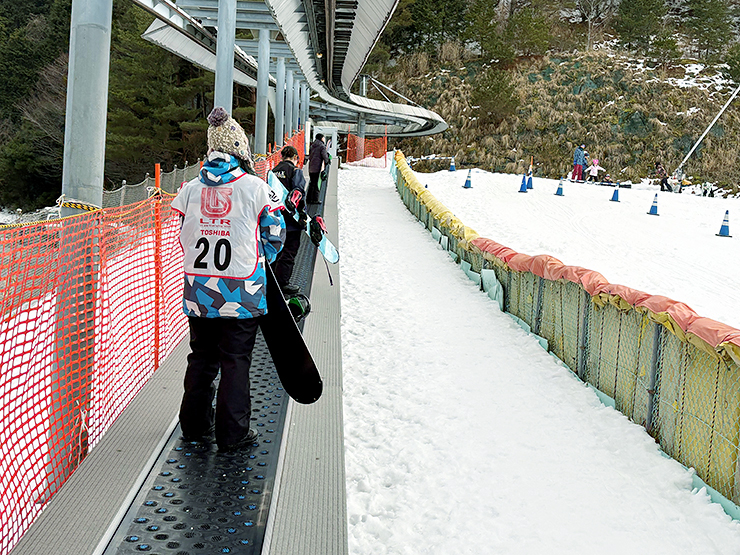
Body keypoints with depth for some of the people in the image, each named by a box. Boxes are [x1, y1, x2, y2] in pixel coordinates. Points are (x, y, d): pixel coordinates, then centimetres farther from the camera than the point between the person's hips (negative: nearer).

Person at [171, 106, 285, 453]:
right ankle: (233, 434, 11)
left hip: (198, 291, 4)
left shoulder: (191, 188, 2)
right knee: (235, 362, 4)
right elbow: (274, 235, 0)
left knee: (201, 358, 16)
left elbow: (184, 236, 12)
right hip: (242, 294, -4)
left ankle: (195, 427, 26)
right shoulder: (256, 187, -8)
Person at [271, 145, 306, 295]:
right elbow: (299, 193, -18)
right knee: (289, 251, 1)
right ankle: (282, 283, 3)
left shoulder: (273, 171, 11)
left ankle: (271, 281, 25)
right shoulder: (295, 170, -9)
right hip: (290, 220, -7)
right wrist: (303, 215, -12)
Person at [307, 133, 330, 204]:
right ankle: (315, 200, -1)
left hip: (311, 167, 7)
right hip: (317, 167, -7)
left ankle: (309, 199, 16)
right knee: (316, 184, -2)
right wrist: (326, 162, 3)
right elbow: (325, 156, -13)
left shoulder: (312, 145, 15)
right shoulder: (322, 146, -9)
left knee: (311, 183, 15)